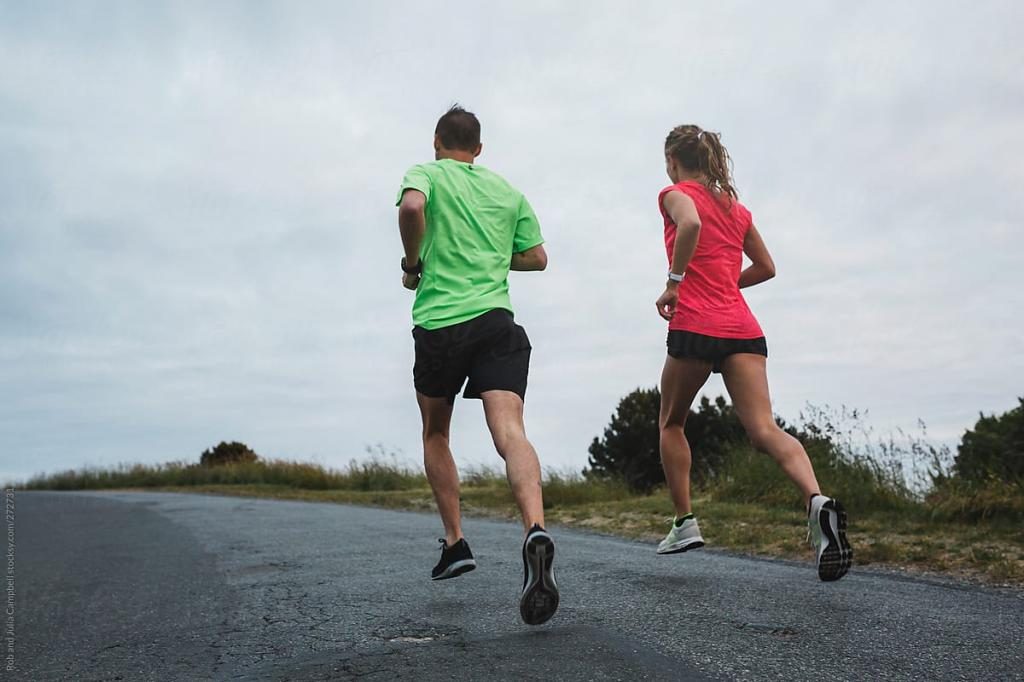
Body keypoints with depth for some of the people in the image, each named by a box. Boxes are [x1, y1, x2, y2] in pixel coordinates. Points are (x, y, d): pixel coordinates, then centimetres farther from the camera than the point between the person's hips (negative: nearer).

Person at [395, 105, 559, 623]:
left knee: (435, 434, 18)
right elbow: (537, 257, 21)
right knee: (510, 432, -14)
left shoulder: (427, 173, 7)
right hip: (497, 321, 2)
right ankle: (536, 530, -39)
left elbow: (411, 207, -17)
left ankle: (454, 542, 19)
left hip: (438, 323, -2)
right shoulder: (507, 190, 19)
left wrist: (412, 264, -3)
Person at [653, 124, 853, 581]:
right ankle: (817, 500, -36)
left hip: (694, 326, -4)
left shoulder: (676, 194, 4)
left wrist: (674, 283, -13)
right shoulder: (737, 208, 22)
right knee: (763, 429, -10)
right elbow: (766, 268, 27)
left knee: (671, 424, 17)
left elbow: (691, 223, -20)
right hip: (743, 328, 5)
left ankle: (685, 524, 17)